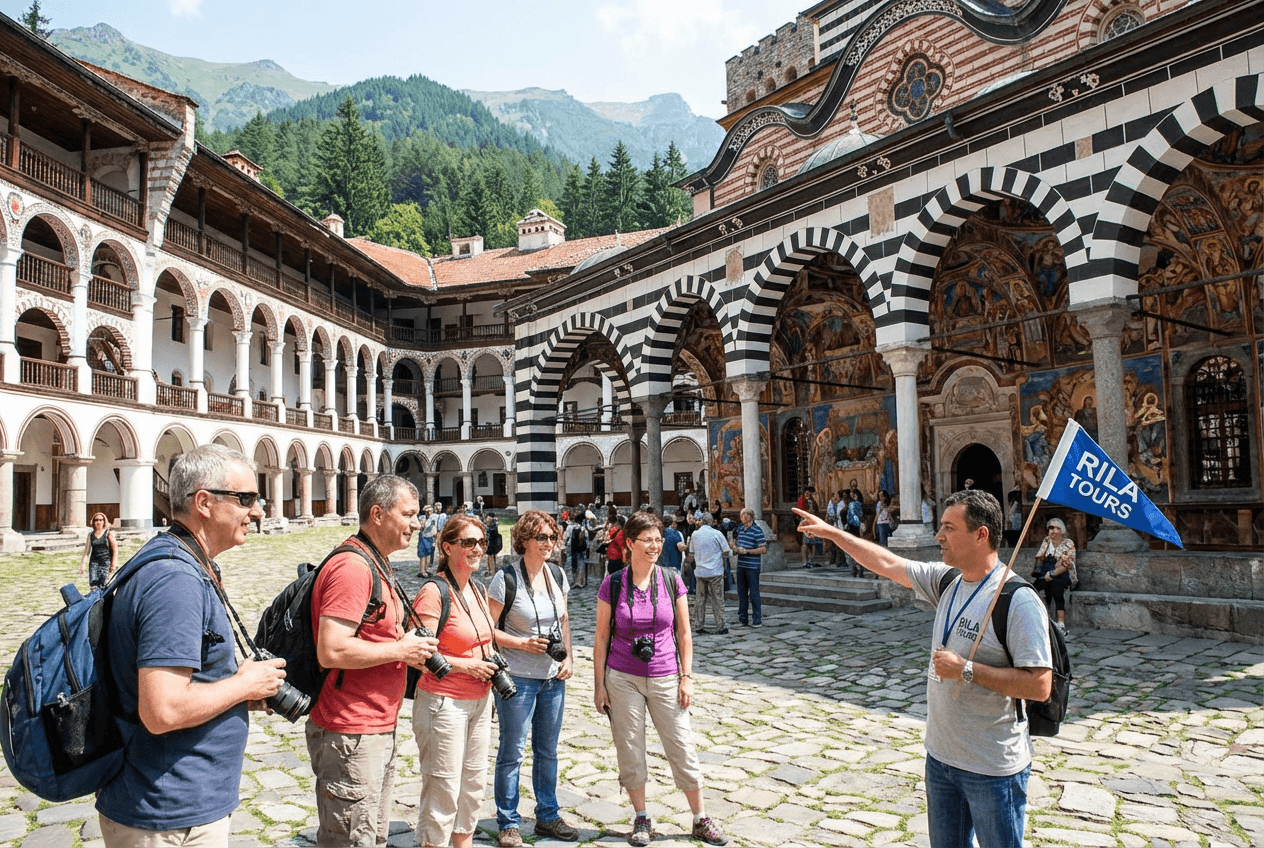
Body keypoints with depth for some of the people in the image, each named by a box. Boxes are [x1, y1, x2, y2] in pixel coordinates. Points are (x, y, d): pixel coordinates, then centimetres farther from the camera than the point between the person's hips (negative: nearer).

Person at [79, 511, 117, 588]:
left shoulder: (108, 534, 0)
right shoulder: (90, 534, 9)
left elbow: (115, 549, -1)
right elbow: (86, 550, 13)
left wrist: (113, 564, -6)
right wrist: (83, 564, 6)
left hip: (106, 562, -3)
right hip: (94, 562, 3)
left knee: (103, 585, -8)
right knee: (93, 583, -9)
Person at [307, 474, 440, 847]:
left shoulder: (377, 565, 14)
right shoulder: (352, 567, -20)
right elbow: (331, 651, -28)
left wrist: (411, 644, 9)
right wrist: (400, 651, -18)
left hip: (379, 730, 10)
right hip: (350, 734, -10)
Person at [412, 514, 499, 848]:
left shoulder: (478, 589, 7)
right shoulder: (433, 592, -17)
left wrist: (490, 665, 4)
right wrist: (465, 665, -19)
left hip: (479, 701, 8)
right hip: (444, 703, -8)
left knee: (473, 782, 19)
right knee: (444, 787, 2)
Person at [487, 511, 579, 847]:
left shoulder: (558, 576, 4)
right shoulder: (506, 579, -13)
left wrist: (569, 658, 4)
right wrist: (523, 644, -20)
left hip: (554, 678, 6)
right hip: (518, 677, -5)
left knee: (548, 750, 16)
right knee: (512, 752, 4)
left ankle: (548, 816, 31)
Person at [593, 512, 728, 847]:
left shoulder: (672, 581, -2)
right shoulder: (612, 584, -6)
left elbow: (684, 633, 5)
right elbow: (602, 637, 0)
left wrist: (686, 677, 0)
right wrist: (599, 684, 0)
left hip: (665, 679, 1)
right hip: (622, 680, -1)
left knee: (683, 749, 6)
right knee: (630, 750, 8)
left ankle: (701, 820, 22)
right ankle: (641, 819, 27)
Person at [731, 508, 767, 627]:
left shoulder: (757, 531, -9)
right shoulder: (739, 529, 11)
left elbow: (763, 549, -12)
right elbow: (734, 543, 24)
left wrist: (747, 551, -17)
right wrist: (736, 549, 1)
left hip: (752, 567, -7)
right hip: (741, 565, 7)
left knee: (754, 594, -2)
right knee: (741, 593, 11)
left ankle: (757, 620, 6)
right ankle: (742, 619, 20)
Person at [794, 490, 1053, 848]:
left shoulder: (1018, 601, -21)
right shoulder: (947, 580, 2)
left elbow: (1040, 685, -24)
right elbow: (886, 564, 11)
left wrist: (967, 670, -24)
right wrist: (830, 531, 14)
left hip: (992, 769, -7)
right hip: (940, 755, 7)